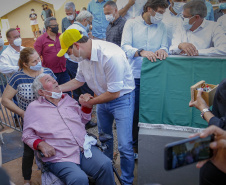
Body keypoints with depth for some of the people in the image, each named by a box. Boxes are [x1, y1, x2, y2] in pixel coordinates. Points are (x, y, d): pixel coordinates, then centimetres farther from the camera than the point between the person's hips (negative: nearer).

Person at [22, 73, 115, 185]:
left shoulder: (68, 99, 20)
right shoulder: (34, 108, 7)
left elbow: (82, 120, 29)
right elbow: (27, 135, 7)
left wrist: (86, 106, 10)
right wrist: (41, 144, -12)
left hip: (85, 148, 4)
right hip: (59, 157, -4)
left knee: (105, 165, -22)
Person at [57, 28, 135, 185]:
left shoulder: (110, 56, -32)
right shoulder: (84, 55, -6)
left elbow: (114, 93, -27)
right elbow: (79, 80, 10)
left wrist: (91, 102, -14)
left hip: (121, 98, -8)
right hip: (102, 98, 8)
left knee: (125, 146, -8)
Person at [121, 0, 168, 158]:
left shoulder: (162, 27, 13)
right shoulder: (131, 23, 3)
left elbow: (165, 47, 6)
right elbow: (125, 46, -10)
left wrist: (162, 50, -19)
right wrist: (141, 52, -28)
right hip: (134, 75, -2)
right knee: (134, 112, 4)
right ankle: (134, 145, 22)